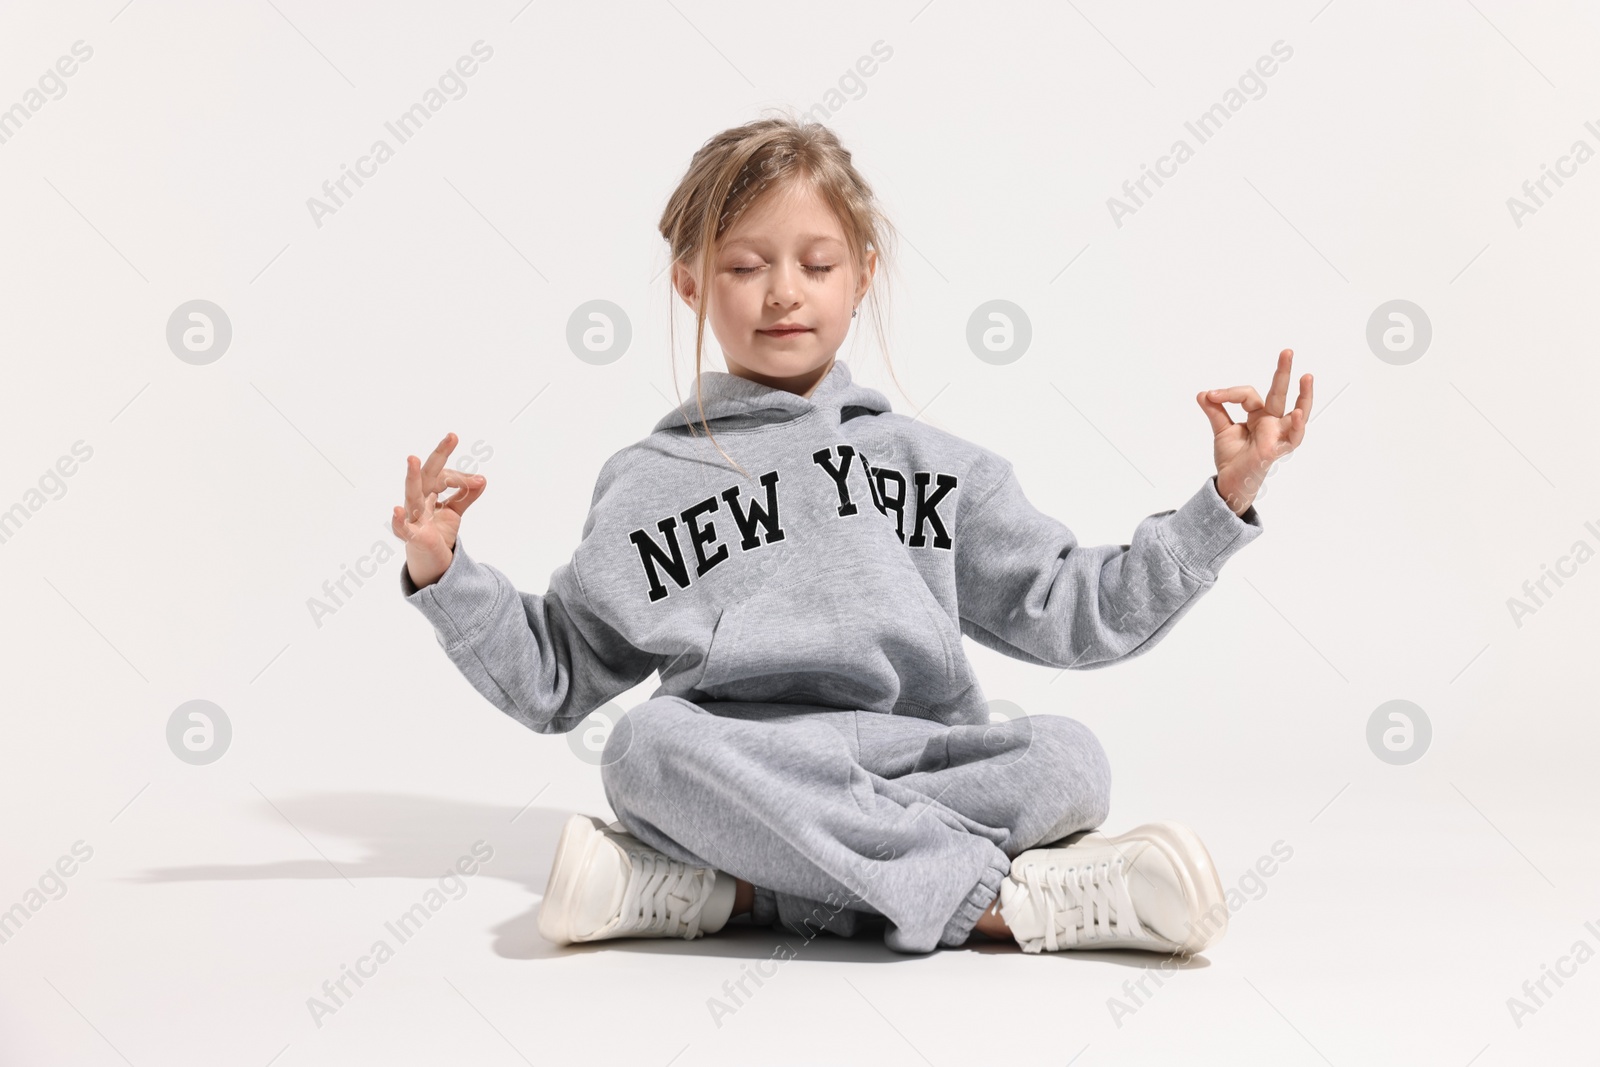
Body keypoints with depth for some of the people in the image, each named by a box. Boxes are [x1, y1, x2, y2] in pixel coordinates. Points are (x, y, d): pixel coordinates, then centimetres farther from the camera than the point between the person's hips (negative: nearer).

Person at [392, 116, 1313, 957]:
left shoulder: (938, 466, 18)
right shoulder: (648, 481, 15)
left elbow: (1074, 613, 14)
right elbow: (553, 680, 16)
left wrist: (1226, 499, 9)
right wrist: (443, 574, 3)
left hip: (915, 760, 2)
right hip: (742, 769, -1)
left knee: (1068, 761, -26)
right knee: (650, 743, -34)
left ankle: (713, 888, -30)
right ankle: (1005, 896, -32)